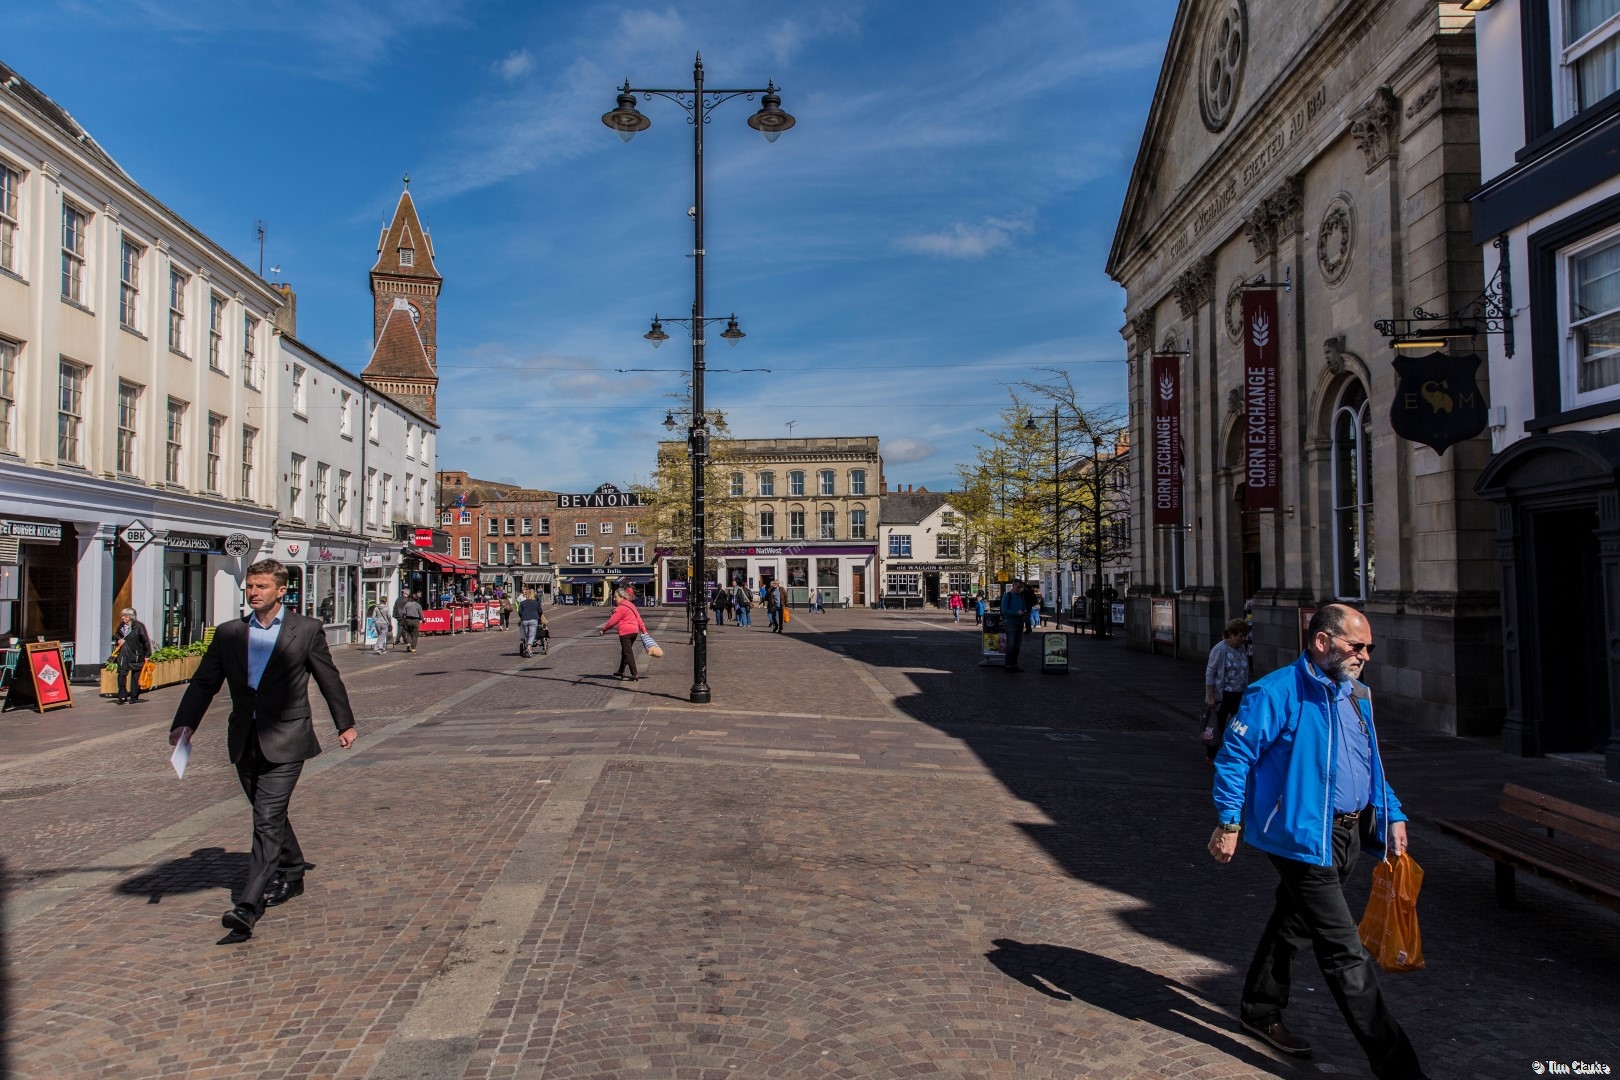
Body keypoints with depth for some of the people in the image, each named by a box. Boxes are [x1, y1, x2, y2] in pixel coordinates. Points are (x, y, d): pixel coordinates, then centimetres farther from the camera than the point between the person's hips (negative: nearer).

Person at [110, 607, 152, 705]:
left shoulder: (139, 626, -8)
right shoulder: (120, 626, 10)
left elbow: (146, 641, -7)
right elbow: (116, 637, 28)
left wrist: (147, 655, -9)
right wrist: (118, 640, 3)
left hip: (136, 656, -5)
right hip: (123, 655, 5)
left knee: (135, 676, 3)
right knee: (121, 675, -1)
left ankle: (134, 697, 12)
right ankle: (122, 696, 7)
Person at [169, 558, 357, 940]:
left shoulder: (307, 630, -2)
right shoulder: (228, 633, 7)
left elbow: (329, 679, 5)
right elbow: (204, 682, 6)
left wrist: (345, 723, 12)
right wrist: (184, 723, -9)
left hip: (284, 742, -5)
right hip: (245, 742, 5)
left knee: (267, 820, -12)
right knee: (270, 816, 18)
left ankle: (250, 905, -14)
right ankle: (292, 875, 37)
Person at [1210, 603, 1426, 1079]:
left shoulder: (1356, 695, 11)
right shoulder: (1277, 692, -16)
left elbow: (1371, 767, 22)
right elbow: (1235, 753, -16)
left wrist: (1392, 815, 12)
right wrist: (1229, 821, -18)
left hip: (1347, 835, 9)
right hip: (1303, 838, -9)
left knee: (1293, 925, 23)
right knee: (1346, 956, -4)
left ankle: (1261, 1012, 40)